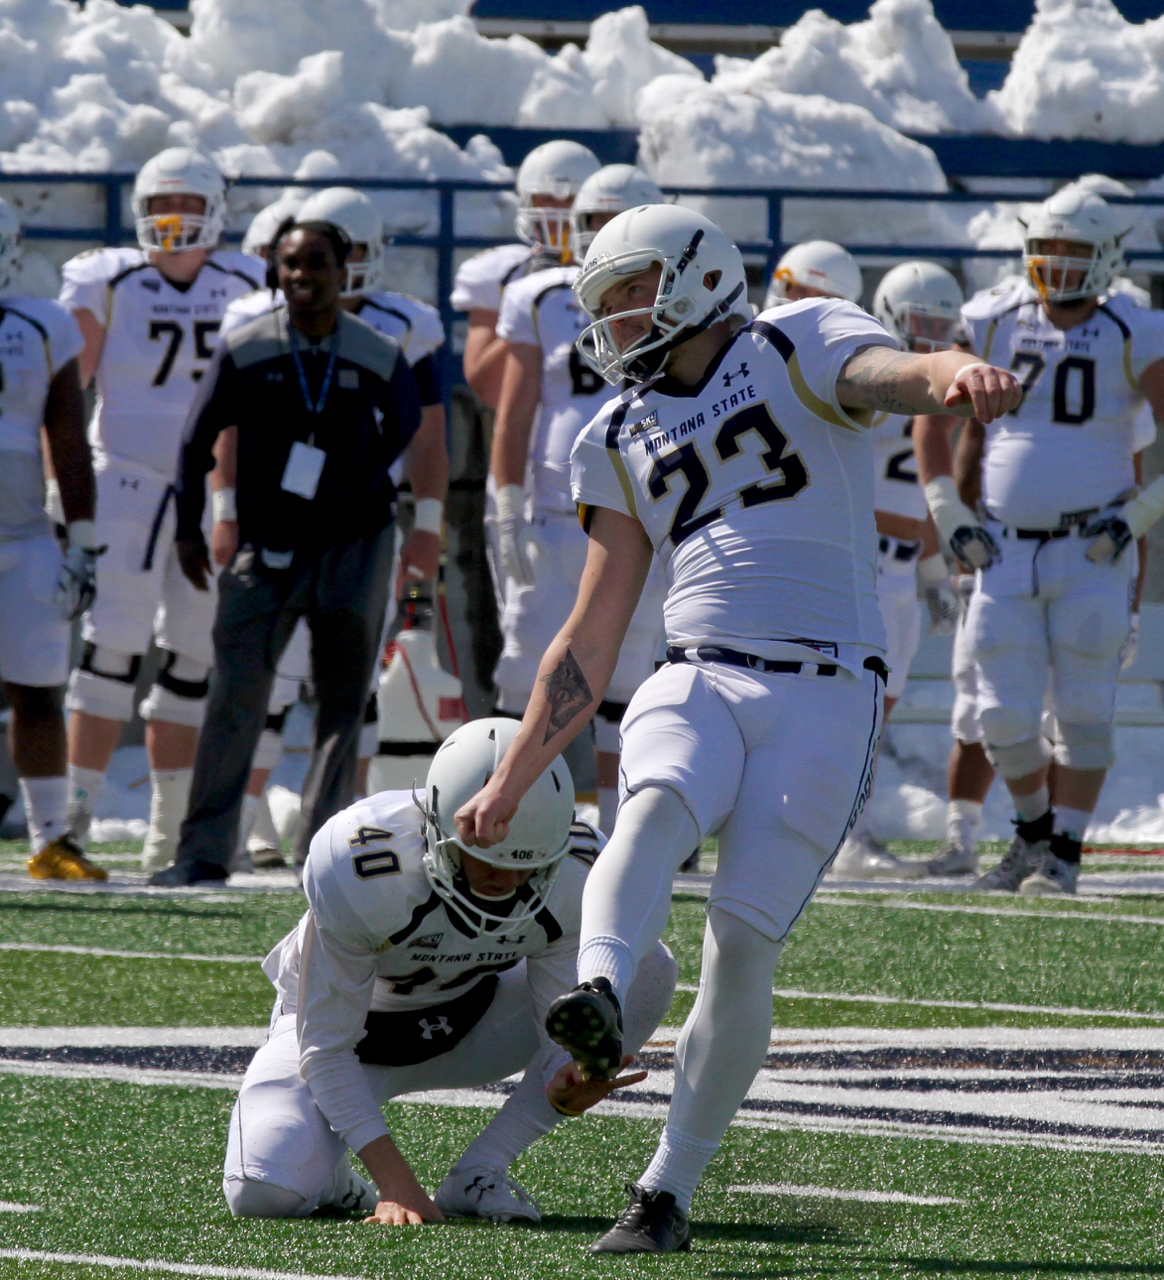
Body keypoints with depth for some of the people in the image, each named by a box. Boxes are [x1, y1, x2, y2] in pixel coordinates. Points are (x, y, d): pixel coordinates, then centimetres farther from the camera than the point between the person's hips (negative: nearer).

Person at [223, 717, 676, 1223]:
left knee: (646, 969, -19)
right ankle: (320, 1158, 10)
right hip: (351, 1026, -4)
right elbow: (326, 1047, -26)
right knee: (264, 1194, -31)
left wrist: (565, 1088, -40)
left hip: (467, 1018, 4)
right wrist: (396, 1181, -33)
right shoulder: (359, 872, -35)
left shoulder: (572, 876, -24)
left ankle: (478, 1175, -14)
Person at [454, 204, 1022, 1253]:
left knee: (743, 941, -12)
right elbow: (589, 645, 23)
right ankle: (600, 996, -57)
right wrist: (509, 785, 19)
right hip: (696, 683, 4)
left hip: (824, 699, -4)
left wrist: (959, 376, -43)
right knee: (655, 809, -31)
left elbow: (896, 375, -18)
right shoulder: (623, 438, 21)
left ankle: (669, 1189, -3)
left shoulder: (799, 348, 6)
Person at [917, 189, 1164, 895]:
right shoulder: (996, 321, 3)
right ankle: (1035, 830, 25)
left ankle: (1064, 856, 6)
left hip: (1091, 553, -3)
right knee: (1005, 716, 1)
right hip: (1006, 551, 3)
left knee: (1083, 711, -3)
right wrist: (951, 514, 7)